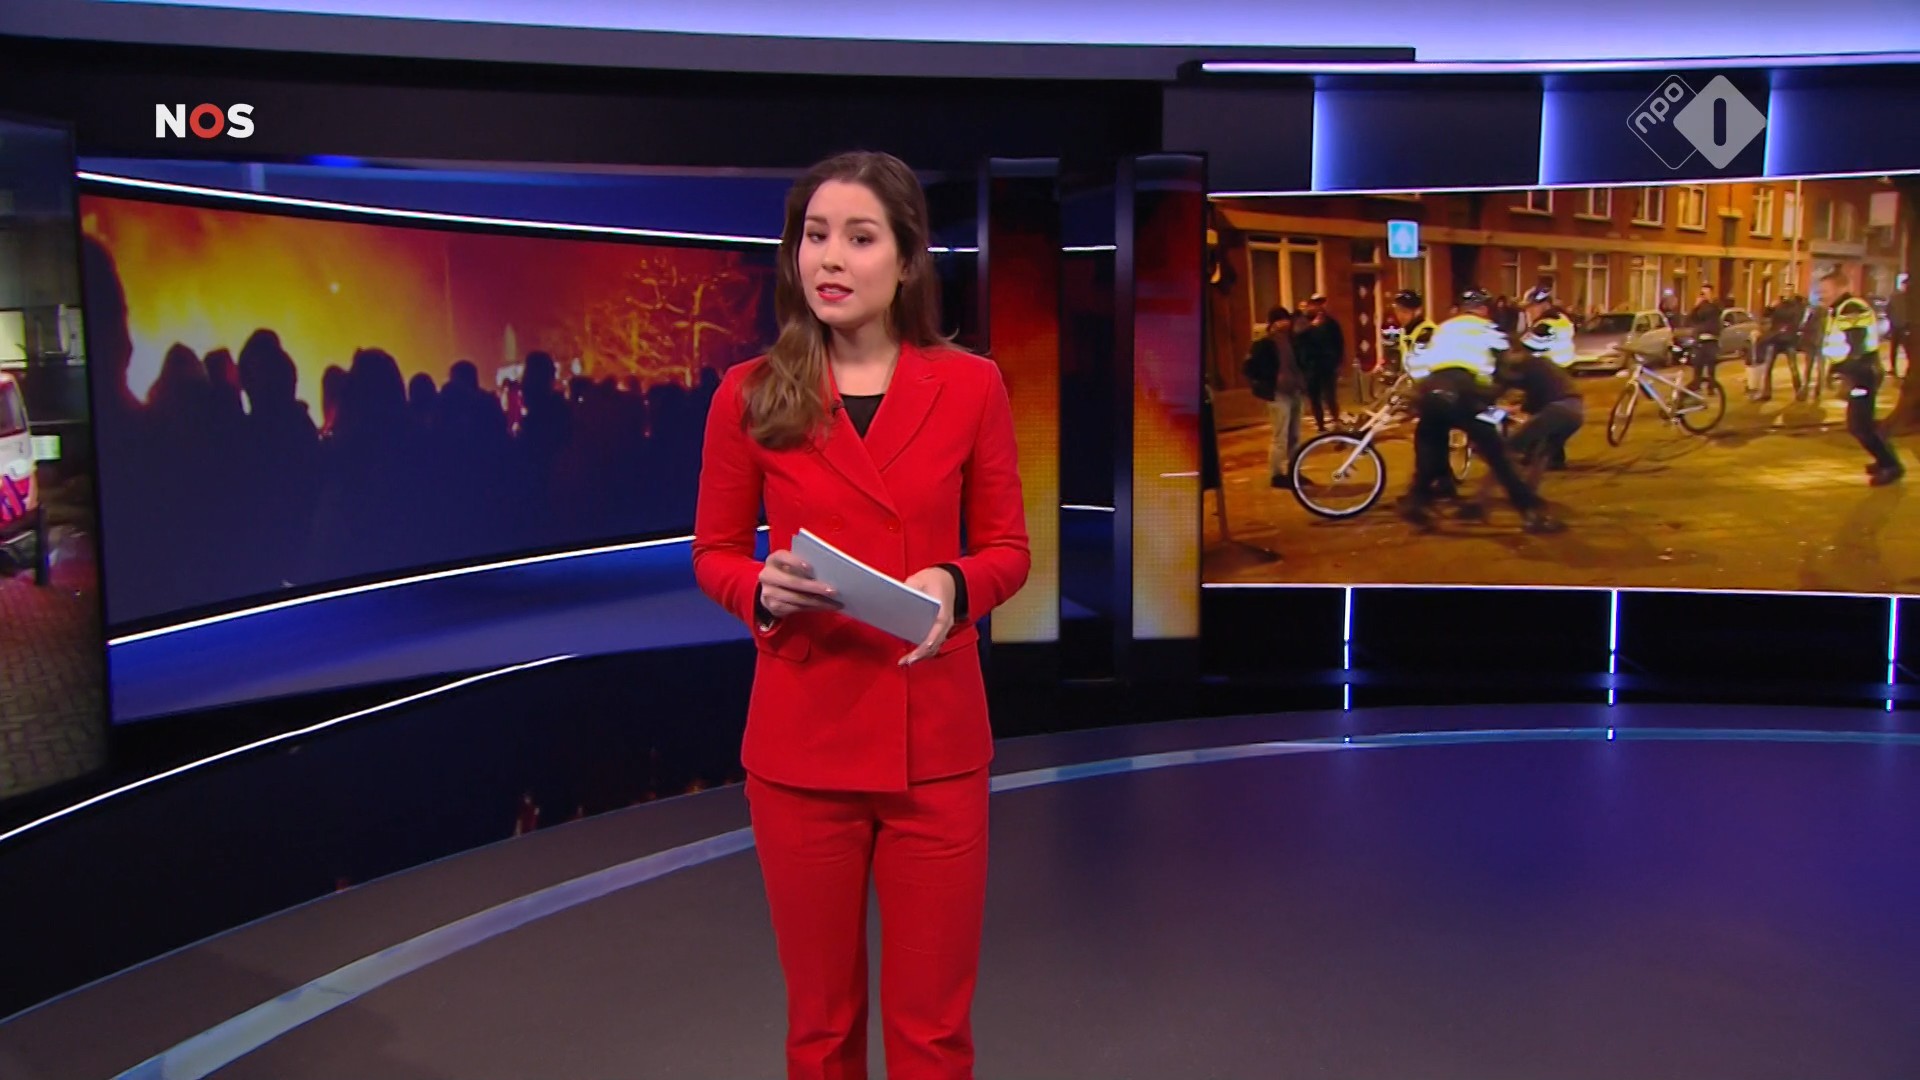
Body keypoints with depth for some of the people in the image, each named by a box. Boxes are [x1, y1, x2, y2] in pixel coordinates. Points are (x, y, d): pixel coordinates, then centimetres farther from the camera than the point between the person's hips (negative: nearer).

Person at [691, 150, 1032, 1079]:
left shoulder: (970, 385, -2)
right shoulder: (750, 394, -3)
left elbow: (1007, 550, 4)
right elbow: (713, 555, 5)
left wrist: (954, 586, -18)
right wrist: (763, 591, -17)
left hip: (935, 744, 0)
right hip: (801, 742, 0)